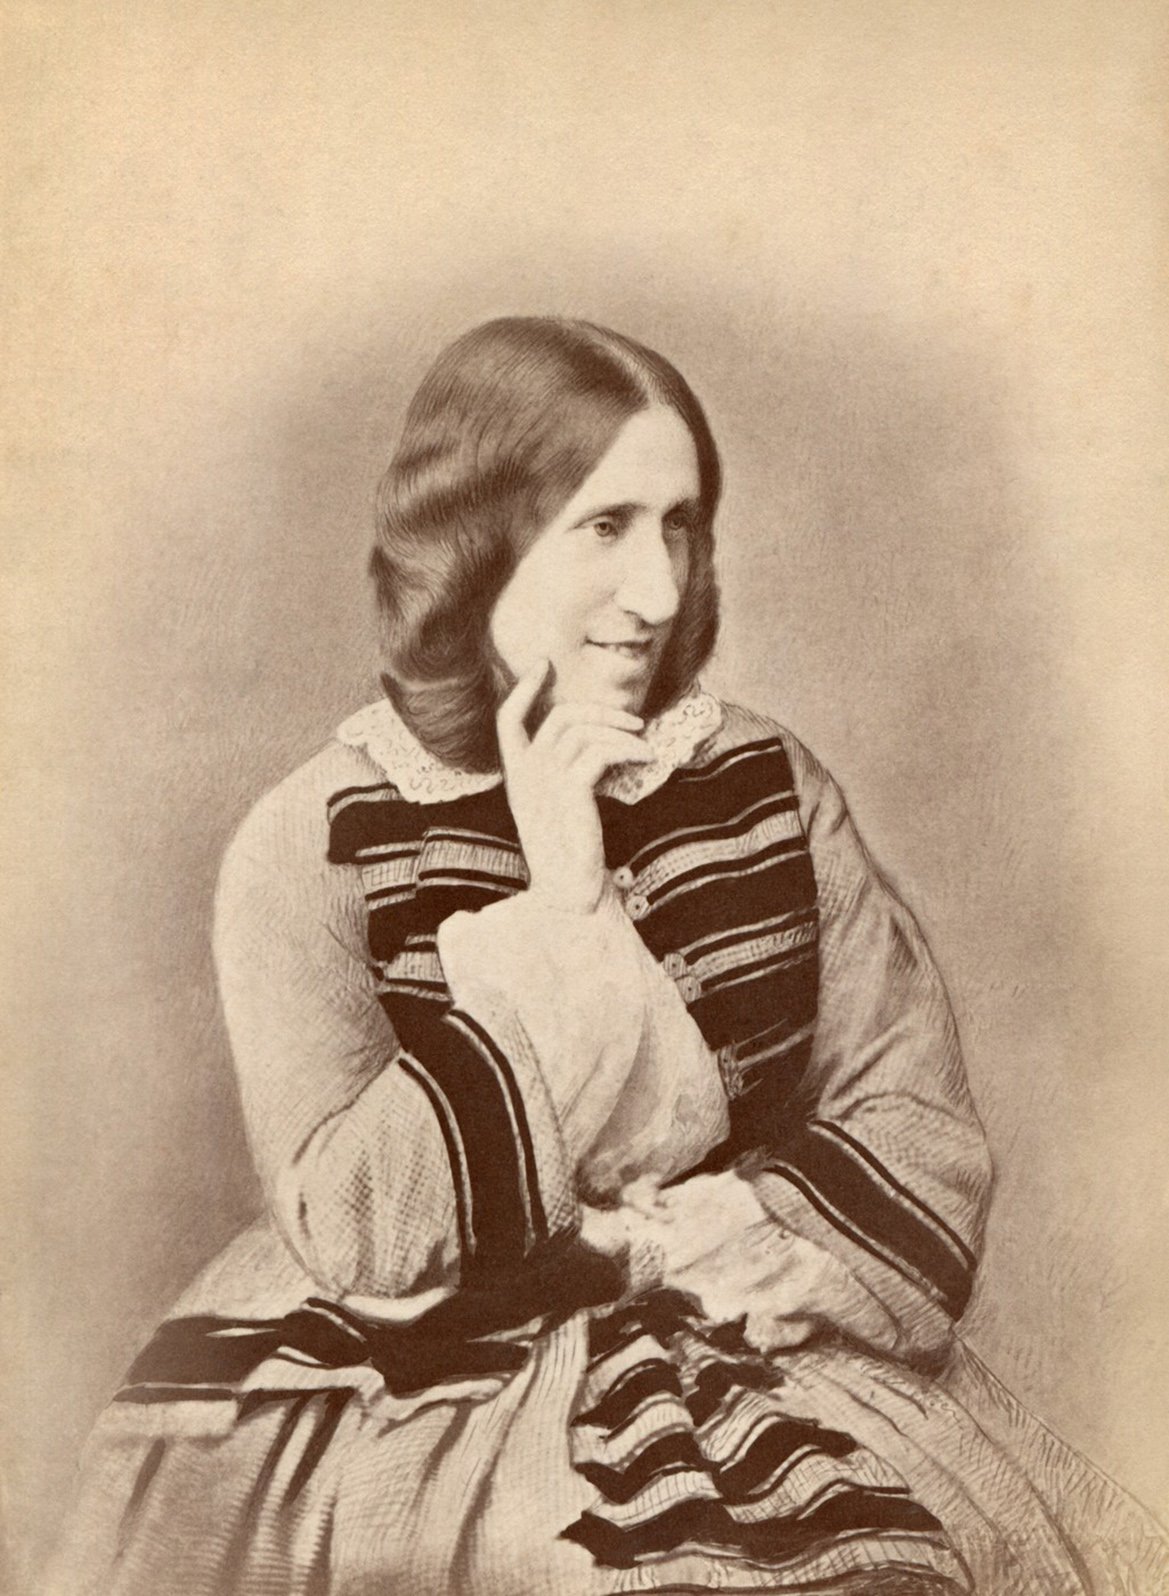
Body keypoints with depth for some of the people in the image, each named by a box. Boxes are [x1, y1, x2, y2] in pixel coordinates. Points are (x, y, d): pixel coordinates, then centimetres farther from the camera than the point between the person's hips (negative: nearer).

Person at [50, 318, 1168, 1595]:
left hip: (760, 1362, 3)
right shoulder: (312, 851, -7)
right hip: (420, 1402, -2)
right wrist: (557, 911, -18)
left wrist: (659, 1252, -14)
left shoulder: (769, 788, 2)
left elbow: (921, 1142, 0)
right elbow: (352, 1232, -15)